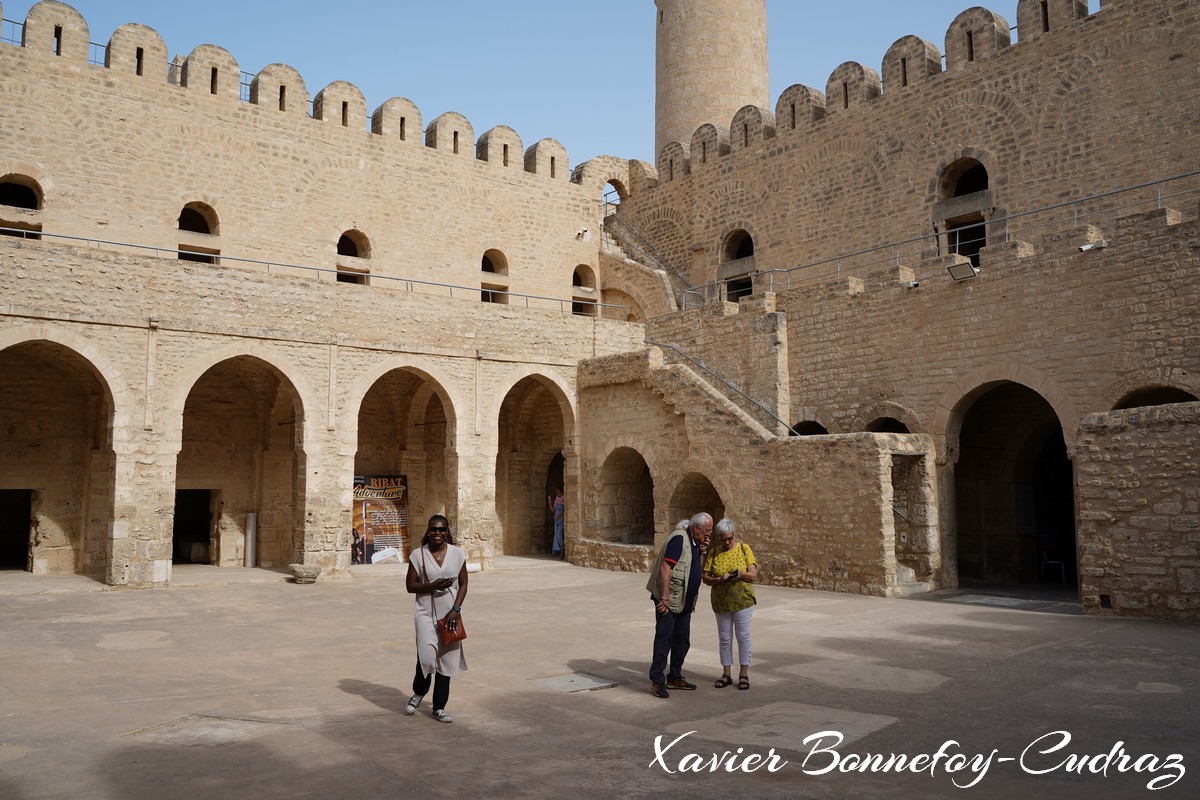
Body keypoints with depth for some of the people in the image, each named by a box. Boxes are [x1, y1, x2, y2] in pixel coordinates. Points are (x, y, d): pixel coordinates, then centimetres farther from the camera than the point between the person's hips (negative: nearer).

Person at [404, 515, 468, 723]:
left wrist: (455, 609, -10)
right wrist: (432, 586, -18)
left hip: (450, 614, 2)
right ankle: (419, 692, 18)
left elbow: (463, 584, 2)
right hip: (426, 614, -2)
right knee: (426, 656, -14)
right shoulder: (418, 555, -4)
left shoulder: (458, 554, -1)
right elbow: (410, 586, -2)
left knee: (447, 659, 6)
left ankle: (439, 708, 19)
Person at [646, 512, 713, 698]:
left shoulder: (693, 542, 13)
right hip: (668, 599, -10)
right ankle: (657, 681, 0)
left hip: (684, 601, 10)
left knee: (682, 640, 14)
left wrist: (700, 550, 5)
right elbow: (665, 568, -23)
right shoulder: (679, 538, -16)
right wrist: (665, 598, -26)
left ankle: (674, 678, 26)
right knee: (664, 638, -6)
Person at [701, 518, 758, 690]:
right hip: (721, 602, 2)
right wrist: (719, 579, -20)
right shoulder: (713, 552, 0)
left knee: (743, 637, 4)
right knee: (724, 638, 9)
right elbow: (705, 577, -1)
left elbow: (753, 574, -5)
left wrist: (740, 574, -26)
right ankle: (726, 673, 20)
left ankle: (743, 673, 15)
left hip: (742, 600, -2)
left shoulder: (744, 549, -4)